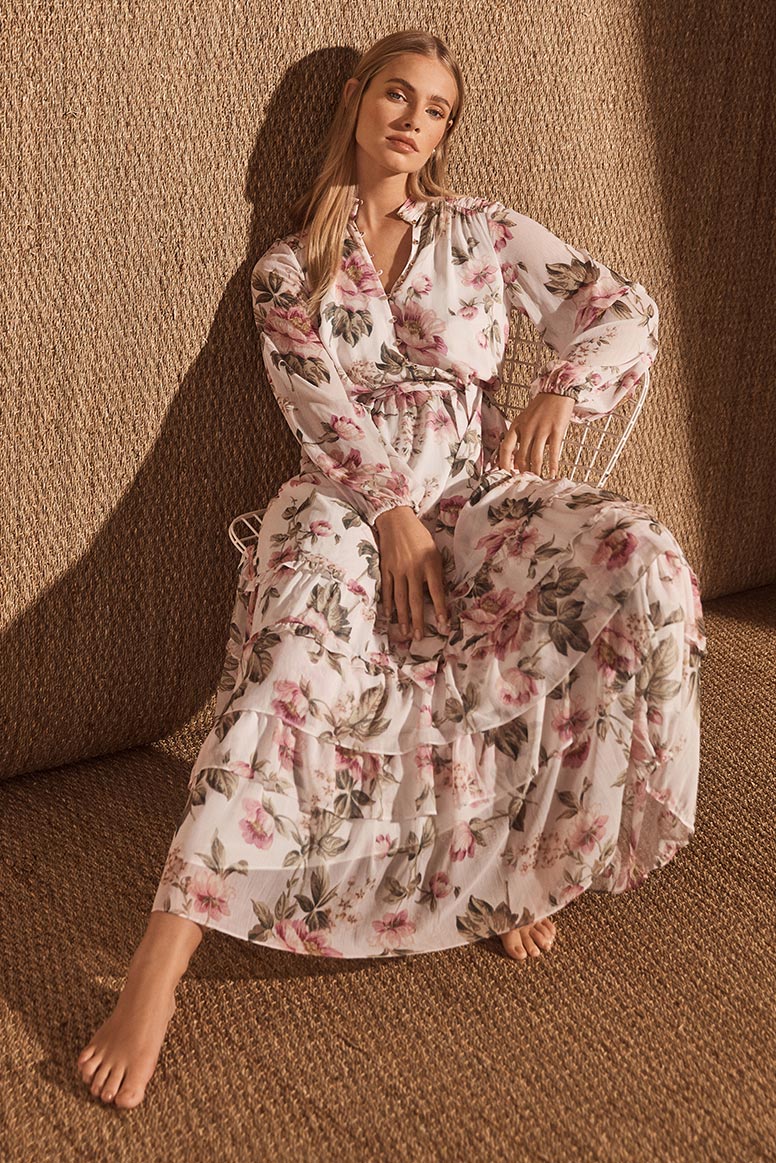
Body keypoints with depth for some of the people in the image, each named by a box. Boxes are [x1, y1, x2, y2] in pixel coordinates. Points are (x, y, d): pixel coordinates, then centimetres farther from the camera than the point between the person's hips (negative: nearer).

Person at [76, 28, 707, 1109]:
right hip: (347, 497, -1)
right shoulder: (287, 270, 12)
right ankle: (162, 962, -41)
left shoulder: (485, 232, 14)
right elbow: (321, 409, -1)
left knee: (639, 567, -29)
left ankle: (527, 855, -15)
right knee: (295, 651, -36)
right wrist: (393, 514, -17)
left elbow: (626, 310, 9)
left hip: (475, 489, 2)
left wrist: (561, 391, -12)